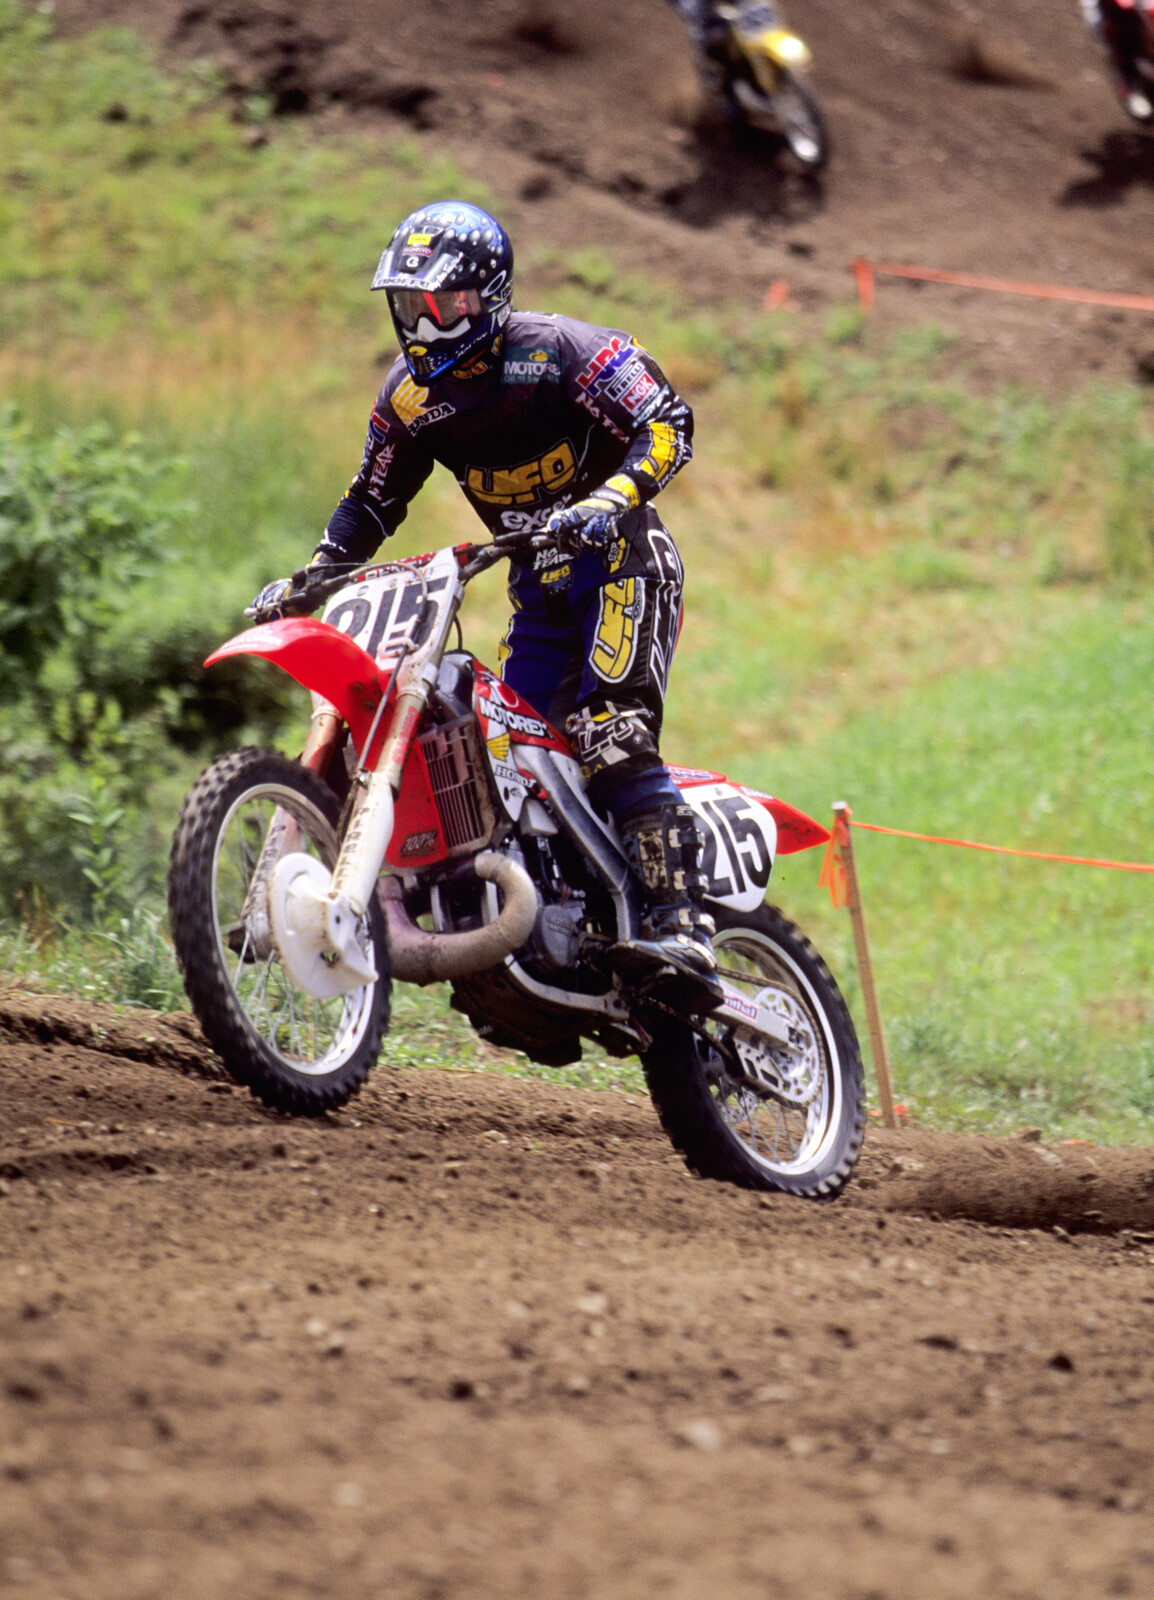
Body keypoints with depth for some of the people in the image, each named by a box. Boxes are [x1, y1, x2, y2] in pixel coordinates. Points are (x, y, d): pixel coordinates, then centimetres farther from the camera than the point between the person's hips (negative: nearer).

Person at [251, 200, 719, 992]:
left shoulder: (558, 349, -14)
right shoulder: (412, 391, 6)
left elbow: (666, 421, -19)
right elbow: (373, 501, 16)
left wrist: (613, 496, -35)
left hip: (621, 558, -8)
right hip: (540, 584, 8)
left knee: (613, 737, -25)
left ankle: (682, 927, -32)